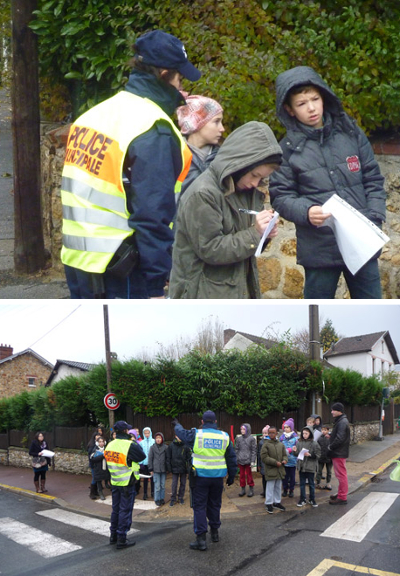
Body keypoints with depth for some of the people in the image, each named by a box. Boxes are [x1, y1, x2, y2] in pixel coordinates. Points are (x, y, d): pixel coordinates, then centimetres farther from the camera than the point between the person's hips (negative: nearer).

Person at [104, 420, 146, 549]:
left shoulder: (110, 445, -1)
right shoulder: (130, 445, -21)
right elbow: (142, 456, -9)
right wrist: (135, 442, 4)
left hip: (114, 482, 7)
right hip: (127, 484, -6)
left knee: (115, 509, 19)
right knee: (125, 510, 2)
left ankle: (113, 536, 28)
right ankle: (121, 540, 5)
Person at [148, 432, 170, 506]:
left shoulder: (165, 447, 1)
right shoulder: (153, 447, -1)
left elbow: (168, 458, 7)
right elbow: (150, 458, 2)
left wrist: (167, 468, 3)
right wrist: (150, 469, 0)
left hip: (163, 469, 1)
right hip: (156, 469, -1)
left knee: (163, 485, 8)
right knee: (157, 486, -2)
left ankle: (162, 498, 20)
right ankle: (157, 499, 8)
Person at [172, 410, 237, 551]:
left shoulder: (196, 434, -8)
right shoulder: (225, 437, 1)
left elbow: (181, 433, 13)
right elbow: (232, 459, 8)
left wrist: (176, 425, 35)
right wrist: (231, 476, 19)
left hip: (200, 476, -3)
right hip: (218, 477, 3)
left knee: (199, 506, 1)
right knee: (215, 505, 19)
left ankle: (201, 539, -3)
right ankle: (214, 532, 30)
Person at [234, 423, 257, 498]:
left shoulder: (252, 439, -3)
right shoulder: (238, 438, 7)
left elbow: (254, 450, -3)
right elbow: (236, 449, 11)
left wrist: (253, 461, -8)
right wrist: (235, 459, 5)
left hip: (248, 460, -3)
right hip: (240, 460, 3)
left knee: (249, 474, 2)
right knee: (241, 475, 8)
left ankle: (251, 489, 12)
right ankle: (243, 489, 19)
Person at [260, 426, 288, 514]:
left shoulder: (281, 444, 7)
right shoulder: (266, 444, -9)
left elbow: (284, 455, 15)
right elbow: (264, 457, -13)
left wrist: (284, 460, -8)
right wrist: (275, 462, -17)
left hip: (280, 470, 5)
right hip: (270, 470, -5)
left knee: (278, 487, 15)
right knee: (270, 487, -1)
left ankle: (277, 502, 28)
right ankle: (269, 504, 10)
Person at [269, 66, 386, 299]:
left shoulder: (350, 132, 2)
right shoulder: (289, 147, -4)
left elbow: (373, 180, 6)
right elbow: (280, 196, -3)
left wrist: (375, 218, -6)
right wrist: (306, 211, -21)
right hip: (319, 248, -2)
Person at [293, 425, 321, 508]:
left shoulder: (314, 444, -10)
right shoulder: (299, 442, 0)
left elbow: (317, 455, -9)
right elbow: (297, 454, 9)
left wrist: (310, 455, -21)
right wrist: (295, 451, -12)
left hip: (310, 467, -3)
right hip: (301, 466, 3)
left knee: (311, 484, 10)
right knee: (302, 483, 11)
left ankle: (312, 499, 23)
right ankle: (303, 499, 22)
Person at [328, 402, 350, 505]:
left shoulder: (342, 422, -19)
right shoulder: (340, 421, 14)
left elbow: (340, 438, -26)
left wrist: (331, 447, -15)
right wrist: (330, 434, 5)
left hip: (339, 453, -11)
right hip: (338, 453, 11)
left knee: (341, 474, -5)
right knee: (340, 474, 18)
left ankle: (342, 497, 0)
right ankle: (341, 494, 29)